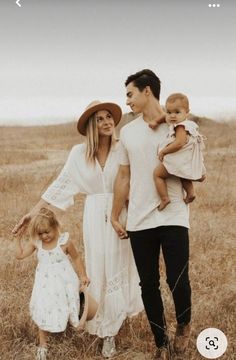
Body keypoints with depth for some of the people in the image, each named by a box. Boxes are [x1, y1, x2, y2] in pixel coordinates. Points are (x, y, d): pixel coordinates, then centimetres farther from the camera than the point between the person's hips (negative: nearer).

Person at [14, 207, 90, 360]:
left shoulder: (64, 242, -16)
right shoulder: (36, 243, -7)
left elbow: (76, 258, -3)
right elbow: (20, 255, -1)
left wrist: (83, 275, -3)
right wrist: (18, 238, -7)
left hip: (63, 284, -3)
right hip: (46, 285, 3)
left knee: (65, 310, 10)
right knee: (43, 313, 4)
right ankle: (43, 345, 16)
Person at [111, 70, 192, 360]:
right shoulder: (127, 132, 9)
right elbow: (123, 177, 13)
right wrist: (115, 216, 14)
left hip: (173, 217, -3)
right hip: (139, 221, 3)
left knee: (178, 281, -8)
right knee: (148, 286, 7)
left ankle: (184, 324, 25)